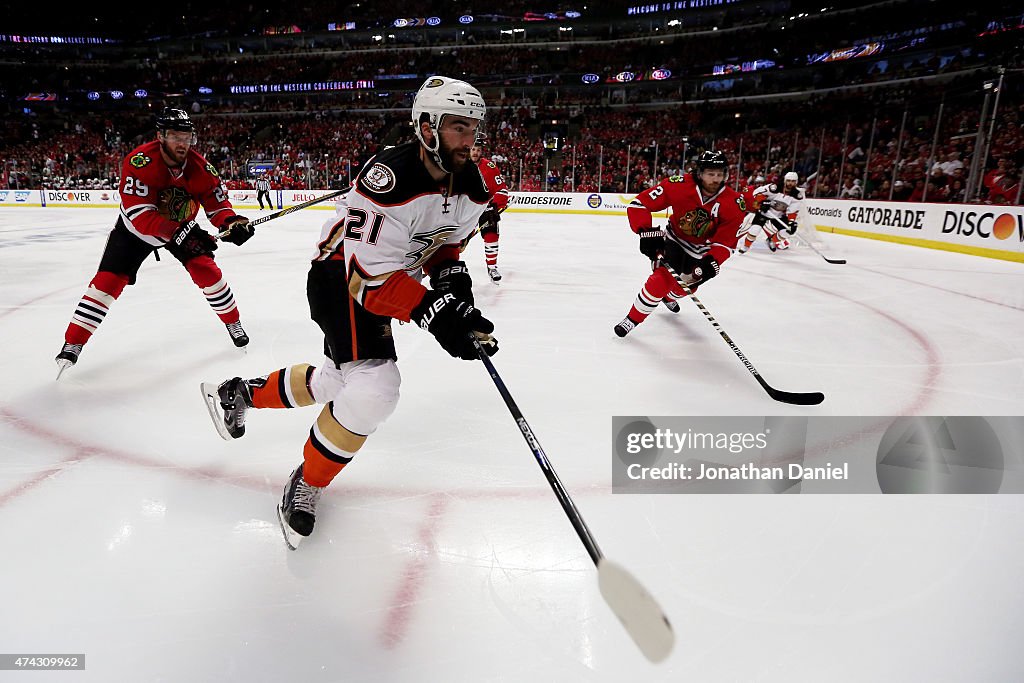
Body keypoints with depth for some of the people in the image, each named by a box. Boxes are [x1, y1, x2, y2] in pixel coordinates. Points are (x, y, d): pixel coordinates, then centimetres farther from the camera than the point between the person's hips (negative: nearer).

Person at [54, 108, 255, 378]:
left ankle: (233, 322, 12)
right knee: (108, 281, -8)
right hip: (135, 229, -2)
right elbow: (140, 215, -38)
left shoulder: (199, 166, -20)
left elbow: (217, 203, -14)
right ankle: (72, 345, 1)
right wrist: (178, 233, -50)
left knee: (208, 272, -10)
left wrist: (230, 222, -37)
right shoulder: (140, 162, -32)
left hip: (182, 226, 3)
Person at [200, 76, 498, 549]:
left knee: (338, 380, 18)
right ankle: (306, 485, 5)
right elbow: (372, 275, -33)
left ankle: (240, 393, 44)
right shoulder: (390, 178, -32)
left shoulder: (471, 187, -7)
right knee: (374, 388, -21)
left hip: (386, 277, 9)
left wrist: (450, 273, -11)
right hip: (342, 277, -8)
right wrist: (433, 313, -38)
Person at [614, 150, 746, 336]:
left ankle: (669, 297, 56)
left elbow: (726, 242, -20)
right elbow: (639, 204, -27)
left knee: (688, 286, 17)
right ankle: (632, 319, -5)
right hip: (673, 239, -3)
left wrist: (712, 262, -37)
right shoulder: (679, 186, -29)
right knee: (662, 279, -22)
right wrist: (647, 232, -38)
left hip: (701, 250, 3)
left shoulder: (734, 203, -24)